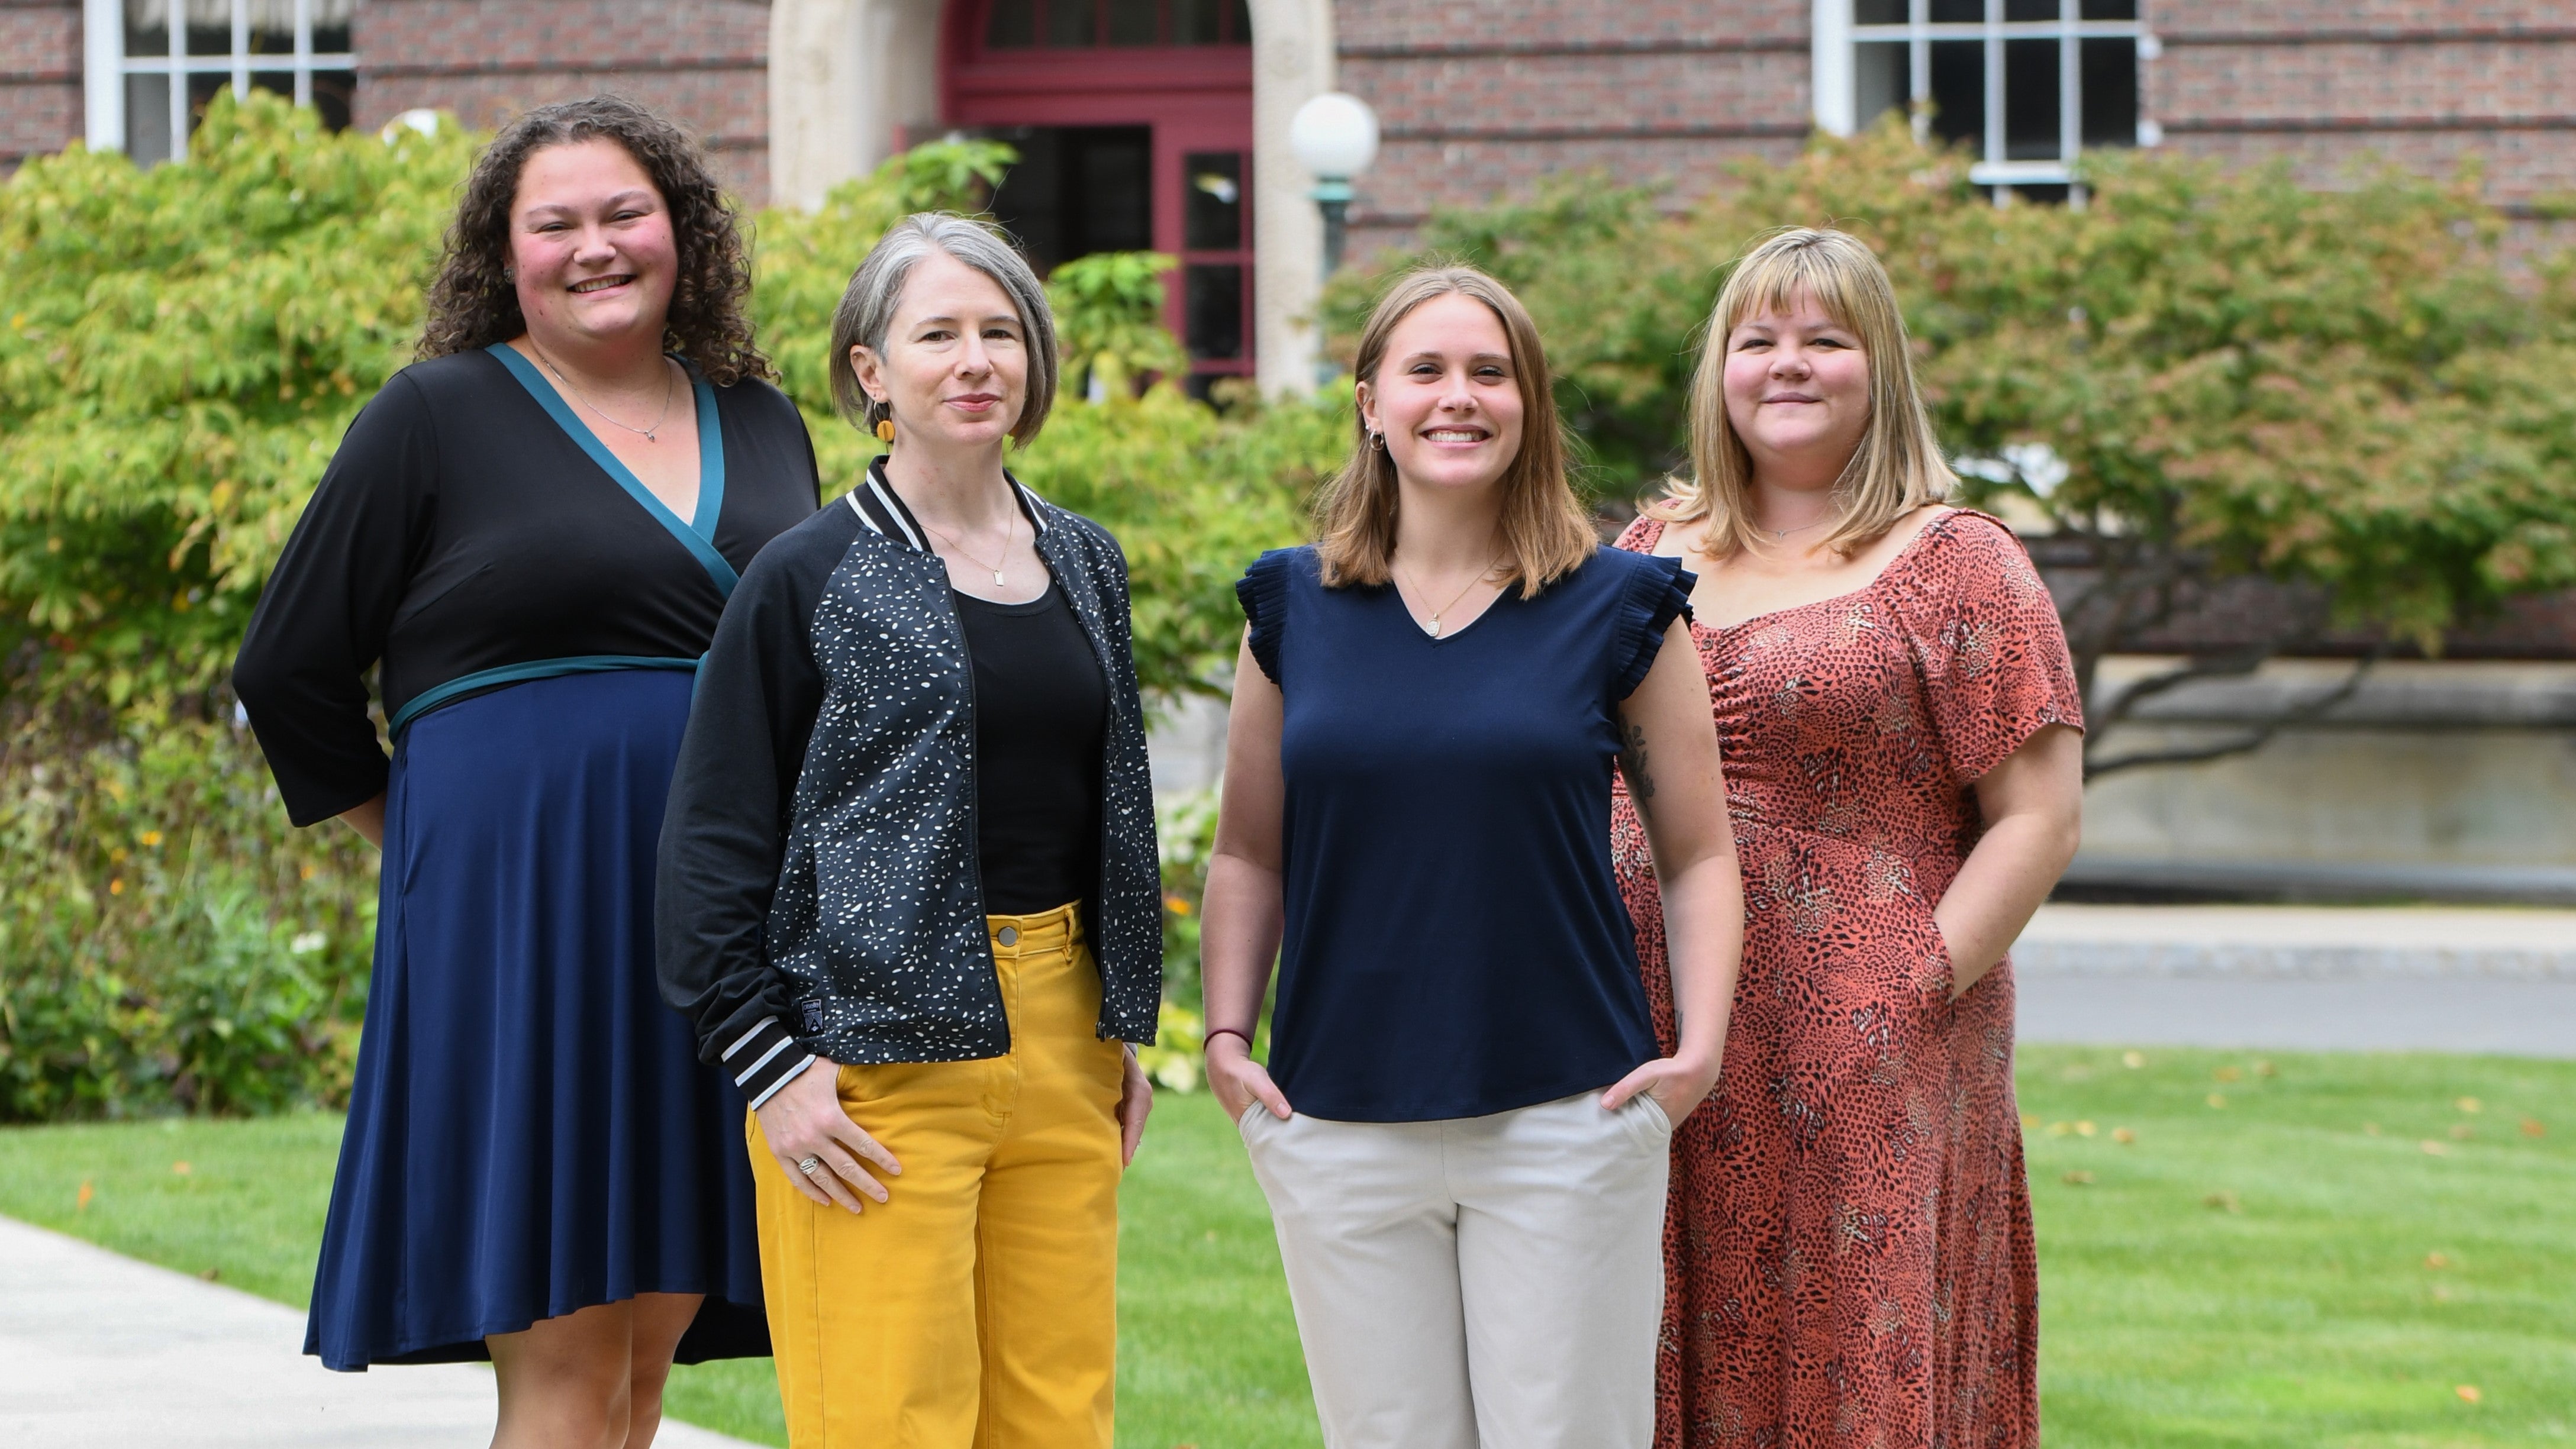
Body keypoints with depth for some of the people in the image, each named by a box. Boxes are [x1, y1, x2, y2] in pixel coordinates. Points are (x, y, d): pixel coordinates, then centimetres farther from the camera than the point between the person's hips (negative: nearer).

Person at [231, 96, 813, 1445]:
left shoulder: (764, 428, 14)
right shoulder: (438, 418, 0)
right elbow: (290, 671, 4)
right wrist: (428, 844, 6)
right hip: (519, 923, -5)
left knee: (652, 1340, 6)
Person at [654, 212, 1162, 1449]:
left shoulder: (1086, 566, 13)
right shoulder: (811, 579, -5)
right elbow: (714, 838, -5)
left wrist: (1127, 1028, 17)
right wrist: (766, 1064, -11)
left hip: (1059, 1049, 6)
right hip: (878, 1059, -5)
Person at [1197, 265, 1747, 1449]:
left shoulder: (1619, 609, 2)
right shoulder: (1294, 608, 7)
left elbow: (1698, 854, 6)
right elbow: (1248, 854, 15)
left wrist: (1702, 1043, -7)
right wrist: (1225, 1031, 3)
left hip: (1566, 1118, -2)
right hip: (1341, 1123, 2)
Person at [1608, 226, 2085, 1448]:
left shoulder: (1957, 568, 1)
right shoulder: (1651, 557, 15)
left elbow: (2038, 818, -5)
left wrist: (1916, 994, -13)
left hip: (1869, 1076, -4)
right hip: (1656, 1052, 4)